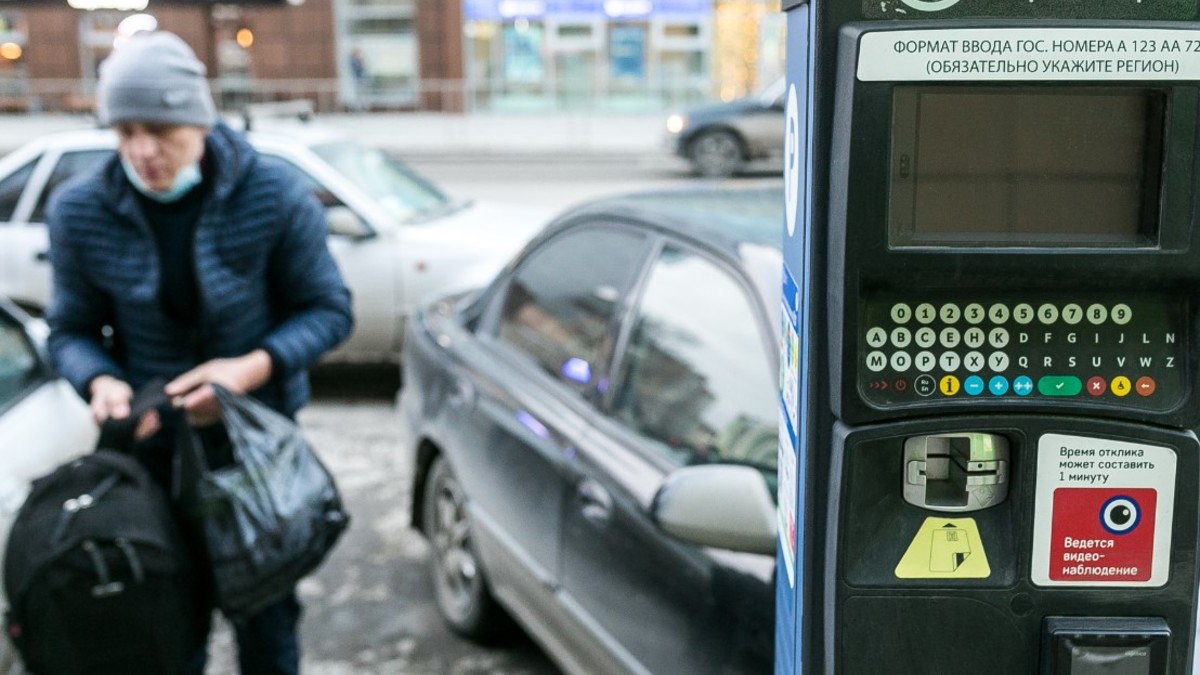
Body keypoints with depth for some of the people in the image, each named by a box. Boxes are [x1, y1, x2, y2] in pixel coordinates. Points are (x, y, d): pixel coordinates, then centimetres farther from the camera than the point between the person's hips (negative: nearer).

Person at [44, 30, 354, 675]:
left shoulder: (275, 194, -15)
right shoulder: (79, 211, -11)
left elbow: (328, 308, -9)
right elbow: (71, 330, 0)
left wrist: (252, 367, -24)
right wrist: (102, 382, -22)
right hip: (152, 440, 1)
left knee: (265, 613, 12)